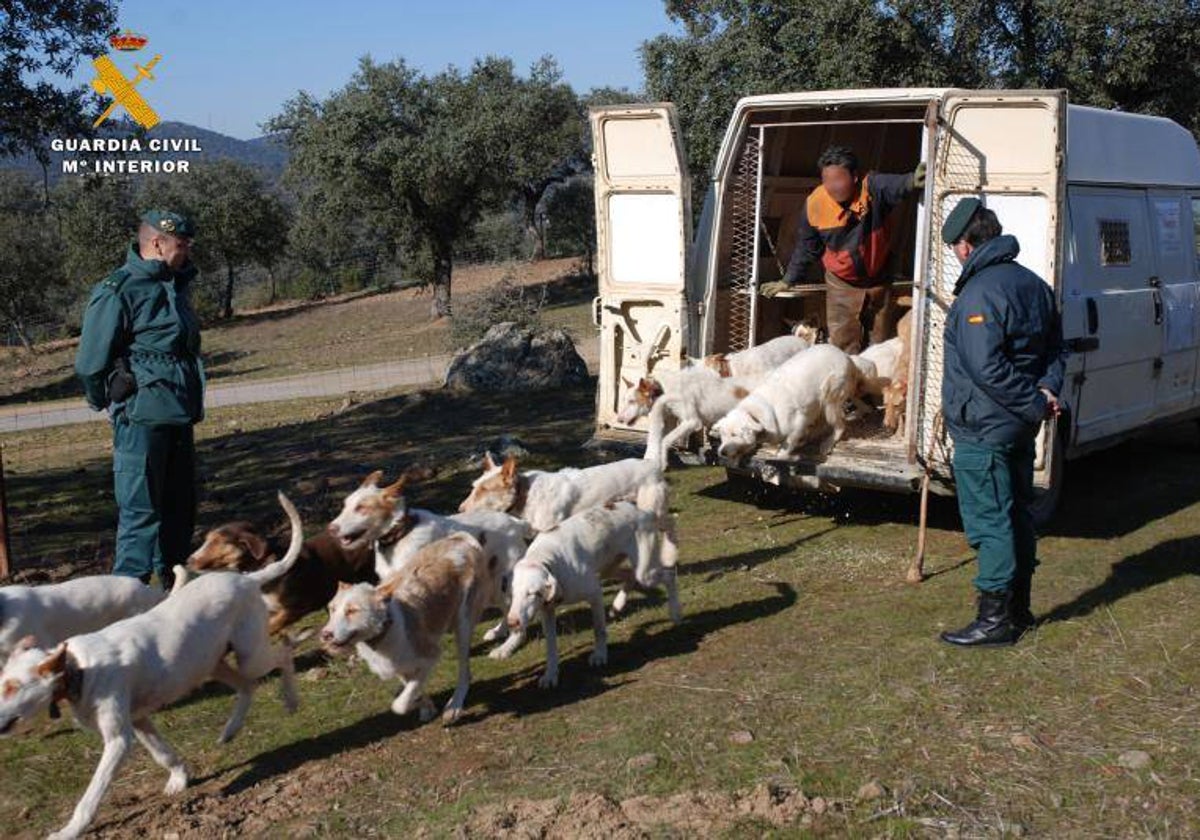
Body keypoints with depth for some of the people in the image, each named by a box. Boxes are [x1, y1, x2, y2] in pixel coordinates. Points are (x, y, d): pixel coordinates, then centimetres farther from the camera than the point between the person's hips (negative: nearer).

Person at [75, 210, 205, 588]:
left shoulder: (175, 284, 14)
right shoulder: (117, 291, -13)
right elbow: (90, 363, -11)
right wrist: (110, 403, 3)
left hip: (180, 416, 9)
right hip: (142, 419, -8)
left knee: (180, 504, 16)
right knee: (140, 510, -7)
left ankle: (173, 582, 29)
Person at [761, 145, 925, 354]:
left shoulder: (872, 187, -22)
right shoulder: (814, 204, -15)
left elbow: (894, 186, -46)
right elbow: (806, 247, 1)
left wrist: (912, 180, -70)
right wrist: (788, 281, 9)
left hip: (879, 281, 0)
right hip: (842, 286, 0)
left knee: (880, 346, 14)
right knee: (844, 350, -2)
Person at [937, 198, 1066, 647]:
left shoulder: (978, 294, -20)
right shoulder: (1033, 284, 10)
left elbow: (987, 369, -27)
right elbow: (1055, 348, 14)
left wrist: (1035, 403, -19)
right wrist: (1046, 390, 0)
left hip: (983, 430, -9)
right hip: (1020, 429, 9)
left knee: (989, 521, -3)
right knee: (1017, 514, 17)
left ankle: (995, 618, 3)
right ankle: (1019, 607, 28)